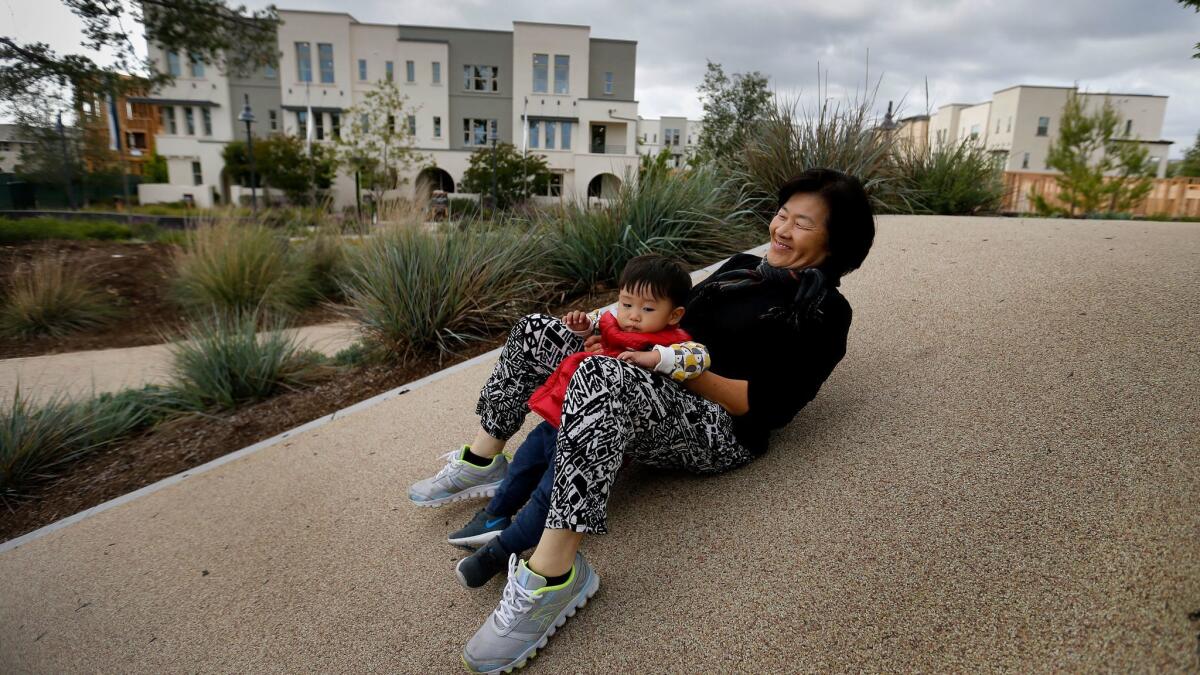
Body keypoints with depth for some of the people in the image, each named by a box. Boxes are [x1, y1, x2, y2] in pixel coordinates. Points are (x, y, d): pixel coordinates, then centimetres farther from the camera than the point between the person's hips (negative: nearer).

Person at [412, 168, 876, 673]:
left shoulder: (824, 313, -2)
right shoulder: (742, 266, 20)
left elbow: (763, 405, -12)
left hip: (719, 432, -8)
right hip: (647, 398, 9)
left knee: (606, 375, -40)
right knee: (535, 331, 6)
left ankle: (554, 574, -36)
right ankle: (484, 461, 16)